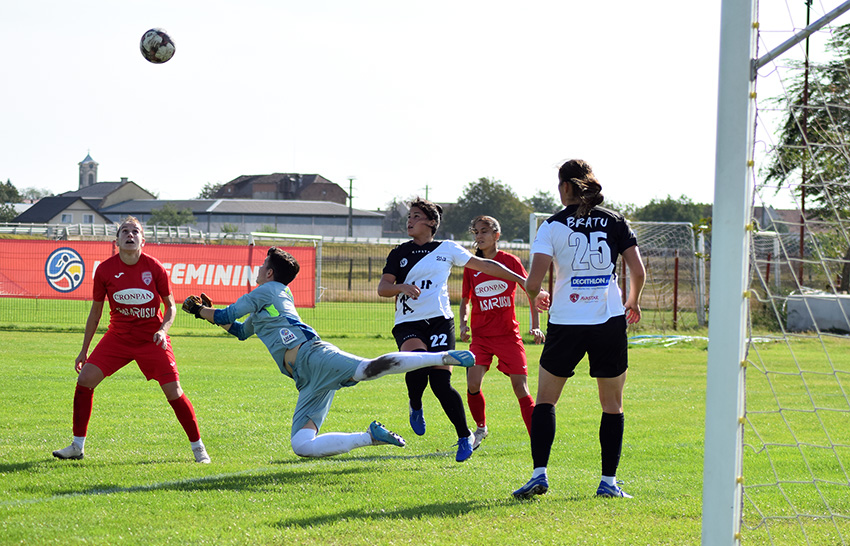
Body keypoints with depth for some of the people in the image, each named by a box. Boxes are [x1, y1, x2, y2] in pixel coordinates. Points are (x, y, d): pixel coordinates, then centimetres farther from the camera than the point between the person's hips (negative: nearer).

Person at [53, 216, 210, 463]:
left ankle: (198, 447, 7)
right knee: (85, 379, -10)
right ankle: (77, 446, 2)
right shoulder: (105, 270, -6)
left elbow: (171, 306, 0)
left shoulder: (154, 267, -10)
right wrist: (84, 350, 8)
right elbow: (96, 310, 6)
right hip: (118, 337, 2)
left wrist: (162, 330, -20)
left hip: (152, 339, -2)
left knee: (174, 392, -10)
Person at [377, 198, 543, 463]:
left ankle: (465, 436, 6)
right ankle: (415, 407, 1)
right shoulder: (399, 254, 13)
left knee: (441, 383, -12)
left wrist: (521, 280, 15)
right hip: (408, 324, 1)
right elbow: (382, 287, 4)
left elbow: (484, 265, 15)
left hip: (439, 321, -1)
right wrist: (402, 287, -18)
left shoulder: (447, 249, 10)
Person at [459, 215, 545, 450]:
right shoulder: (471, 266, 5)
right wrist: (463, 324, -3)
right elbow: (465, 301, 16)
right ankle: (481, 428, 11)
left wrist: (536, 325, -5)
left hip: (508, 334, -2)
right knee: (473, 384, -15)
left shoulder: (510, 261, -1)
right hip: (481, 334, 2)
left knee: (521, 388, -7)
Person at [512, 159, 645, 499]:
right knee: (612, 404, 11)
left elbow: (533, 282, -10)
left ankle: (539, 473, -3)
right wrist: (632, 303, 19)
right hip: (609, 320, 1)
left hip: (566, 322, -1)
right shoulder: (615, 222, 4)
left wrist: (537, 298, 14)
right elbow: (638, 272, -1)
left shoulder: (553, 226, -2)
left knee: (545, 399, 11)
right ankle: (608, 481, 7)